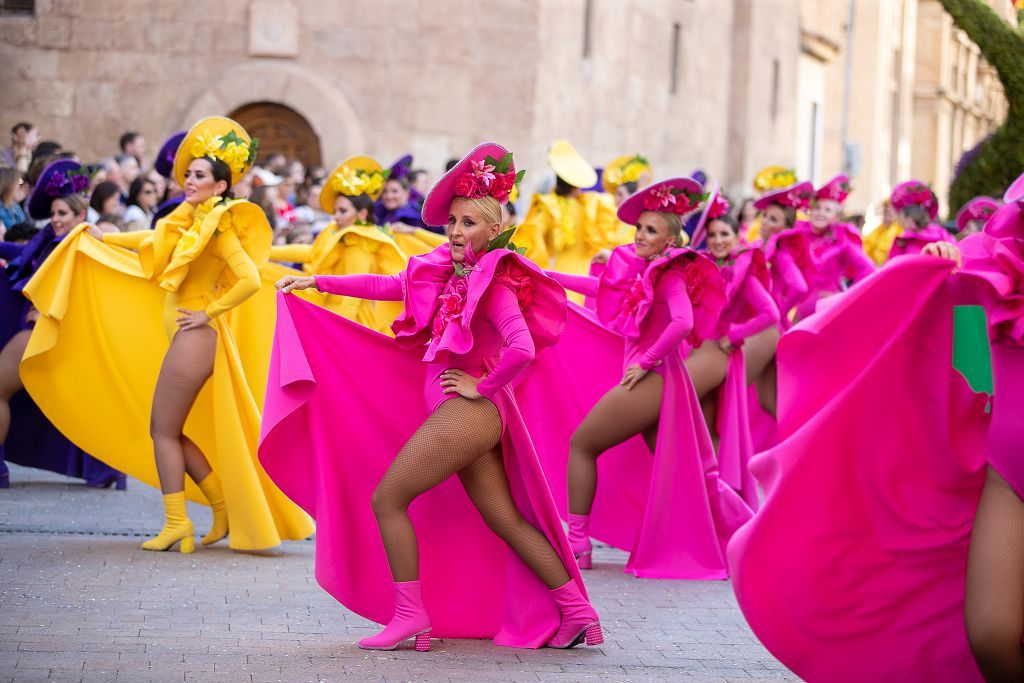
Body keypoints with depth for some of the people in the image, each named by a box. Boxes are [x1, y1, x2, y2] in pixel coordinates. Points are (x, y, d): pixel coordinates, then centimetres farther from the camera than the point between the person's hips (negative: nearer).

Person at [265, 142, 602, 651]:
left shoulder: (495, 283, -13)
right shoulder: (451, 271, 11)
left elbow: (521, 349, -27)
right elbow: (388, 286, 21)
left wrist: (481, 385, -15)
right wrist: (317, 282, 22)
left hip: (466, 413, -8)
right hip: (467, 417, 8)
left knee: (385, 498, -2)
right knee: (506, 520, 8)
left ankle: (409, 612, 1)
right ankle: (577, 613, 7)